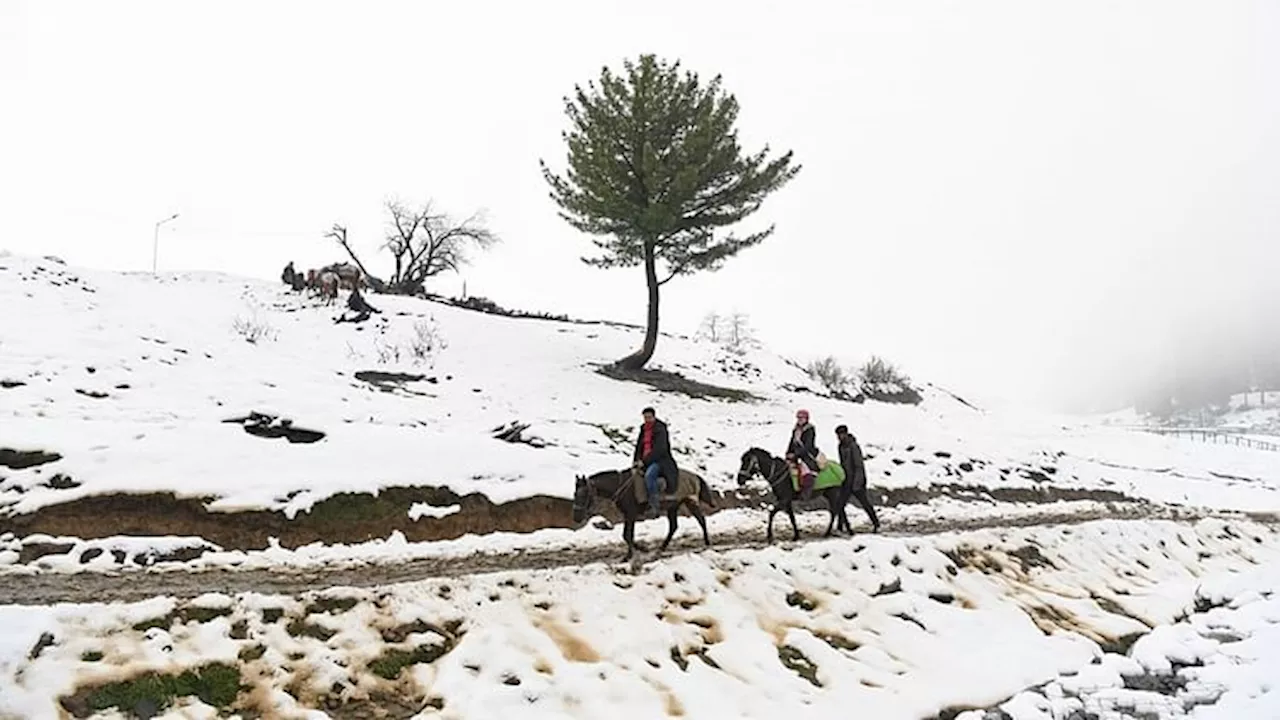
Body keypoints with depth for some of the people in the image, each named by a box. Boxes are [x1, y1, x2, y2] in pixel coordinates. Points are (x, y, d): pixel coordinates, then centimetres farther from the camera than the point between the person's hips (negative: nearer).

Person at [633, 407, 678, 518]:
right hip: (644, 462, 8)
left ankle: (654, 507, -35)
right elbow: (639, 446, 22)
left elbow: (659, 450, -17)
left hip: (660, 460, -8)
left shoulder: (660, 429, -8)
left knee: (649, 475, -35)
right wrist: (637, 461, 4)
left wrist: (645, 461, -20)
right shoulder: (643, 430, 15)